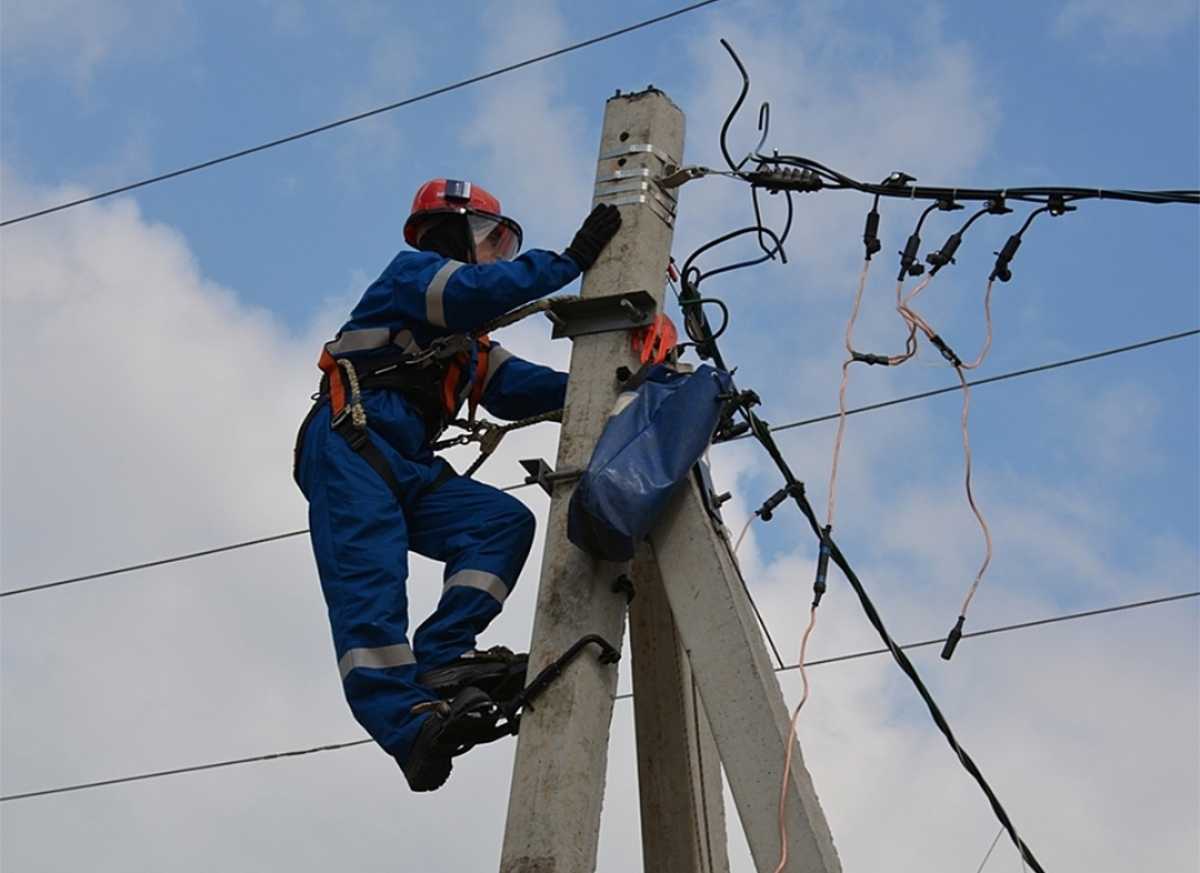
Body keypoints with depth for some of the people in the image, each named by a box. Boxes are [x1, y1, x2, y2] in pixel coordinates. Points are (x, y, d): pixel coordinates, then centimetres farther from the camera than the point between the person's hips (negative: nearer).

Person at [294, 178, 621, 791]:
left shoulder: (466, 340, 33)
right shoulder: (413, 269, 10)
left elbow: (514, 388, 18)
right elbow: (477, 290, -13)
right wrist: (571, 260, -12)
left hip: (409, 469, 8)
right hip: (351, 444, -8)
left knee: (504, 521, -13)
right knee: (369, 578, -23)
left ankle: (437, 661, -26)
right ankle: (410, 726, -39)